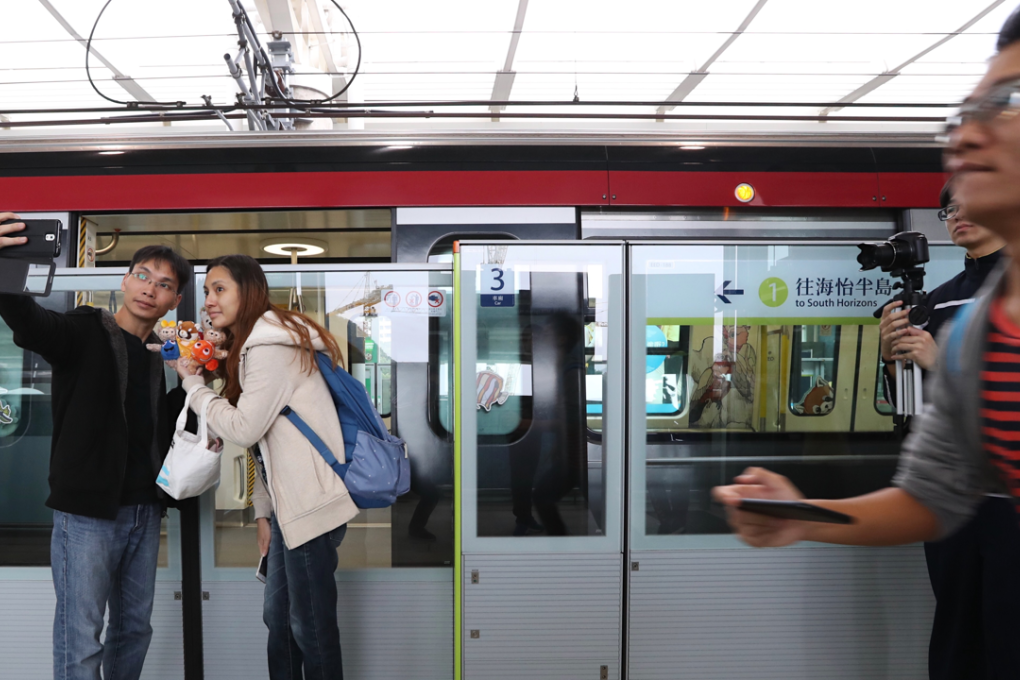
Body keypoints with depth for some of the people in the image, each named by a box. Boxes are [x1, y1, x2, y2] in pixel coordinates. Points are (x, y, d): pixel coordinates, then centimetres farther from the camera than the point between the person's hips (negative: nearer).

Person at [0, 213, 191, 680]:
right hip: (87, 511, -5)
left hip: (145, 512, 6)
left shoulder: (164, 356, 11)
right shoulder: (84, 333, -5)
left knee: (135, 628, 14)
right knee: (80, 640, -4)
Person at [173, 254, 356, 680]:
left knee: (311, 625, 1)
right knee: (278, 617, 18)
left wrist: (193, 384, -2)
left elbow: (243, 430, -16)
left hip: (310, 504, -10)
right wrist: (262, 512, 14)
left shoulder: (271, 345, -14)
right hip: (287, 501, 10)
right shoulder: (249, 345, 17)